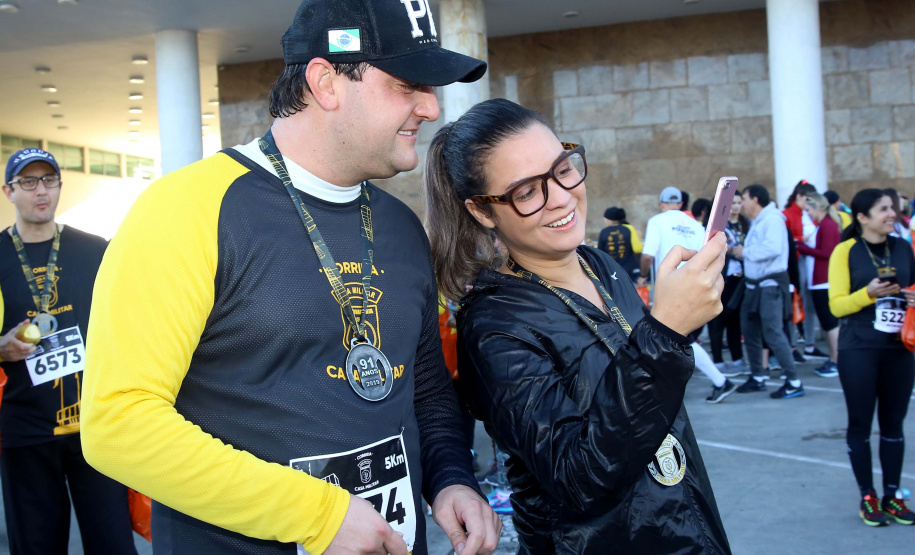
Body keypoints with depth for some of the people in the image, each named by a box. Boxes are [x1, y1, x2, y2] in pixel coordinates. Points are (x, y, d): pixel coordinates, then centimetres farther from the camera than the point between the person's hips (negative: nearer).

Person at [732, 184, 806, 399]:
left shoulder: (772, 219, -12)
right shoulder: (756, 222, 18)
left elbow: (772, 248, -27)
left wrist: (745, 252, -17)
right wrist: (735, 250, 2)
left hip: (771, 284, -10)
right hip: (754, 284, 10)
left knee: (773, 332, -12)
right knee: (749, 331, 12)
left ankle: (793, 382, -6)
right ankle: (758, 377, 25)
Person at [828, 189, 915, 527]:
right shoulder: (845, 251, -5)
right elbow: (837, 305, -7)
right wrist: (868, 293, -23)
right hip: (858, 350, -4)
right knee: (860, 423, 4)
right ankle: (867, 496, 16)